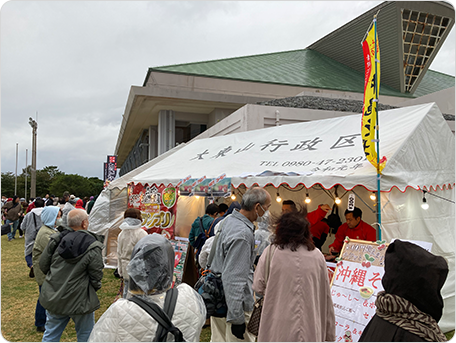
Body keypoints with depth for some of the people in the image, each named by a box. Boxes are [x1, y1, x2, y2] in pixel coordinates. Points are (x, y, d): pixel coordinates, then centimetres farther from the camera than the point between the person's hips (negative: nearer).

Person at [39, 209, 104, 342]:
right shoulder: (93, 247, -19)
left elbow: (43, 266, 2)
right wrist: (95, 288, 9)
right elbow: (96, 277, -13)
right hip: (80, 300, -4)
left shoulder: (56, 240, -7)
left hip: (53, 298, 4)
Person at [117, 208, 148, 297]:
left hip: (126, 269, 6)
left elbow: (119, 254, 12)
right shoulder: (141, 233, -15)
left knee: (127, 291, 16)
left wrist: (120, 270, 21)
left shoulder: (121, 234, 5)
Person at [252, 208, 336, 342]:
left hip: (276, 330, -1)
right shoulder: (317, 256, 0)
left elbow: (258, 286, -3)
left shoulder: (271, 252, -8)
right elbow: (325, 296, 5)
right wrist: (329, 334, 15)